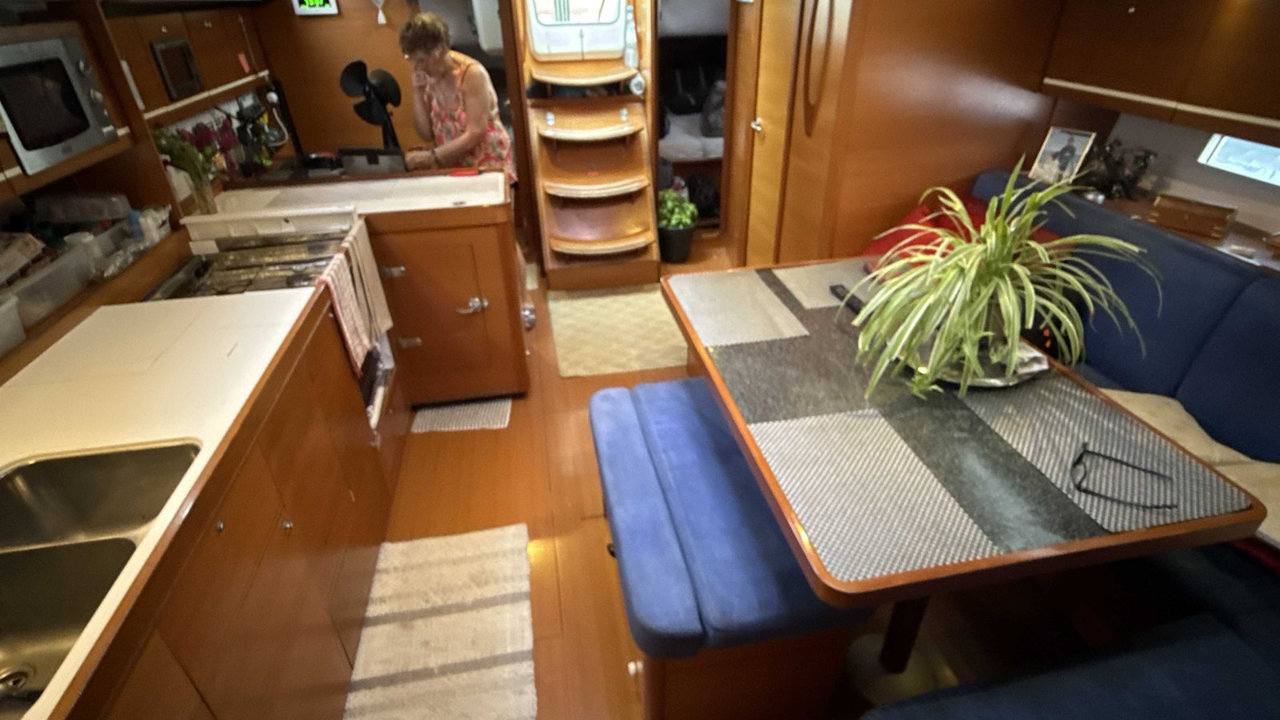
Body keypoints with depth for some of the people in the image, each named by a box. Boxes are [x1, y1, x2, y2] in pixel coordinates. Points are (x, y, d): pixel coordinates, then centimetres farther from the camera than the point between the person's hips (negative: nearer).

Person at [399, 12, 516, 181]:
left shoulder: (472, 73, -13)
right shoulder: (428, 77, 4)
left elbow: (475, 134, -19)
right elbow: (427, 134, 3)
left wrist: (431, 157, -25)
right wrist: (418, 91, -8)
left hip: (488, 167, -5)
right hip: (452, 170, 6)